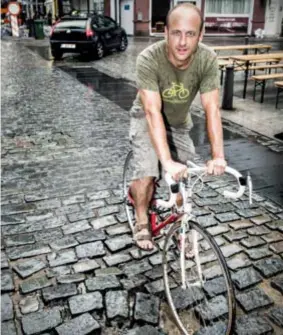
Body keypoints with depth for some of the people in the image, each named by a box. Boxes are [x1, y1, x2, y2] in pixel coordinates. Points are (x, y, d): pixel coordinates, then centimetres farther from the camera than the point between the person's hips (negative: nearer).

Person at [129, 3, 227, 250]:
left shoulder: (207, 59, -26)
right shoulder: (148, 59, -34)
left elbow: (212, 109, -31)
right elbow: (153, 112, -42)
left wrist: (218, 155, -43)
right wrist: (167, 161, -51)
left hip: (179, 122, 3)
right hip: (147, 119, -3)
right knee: (147, 175, -18)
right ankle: (142, 222, 11)